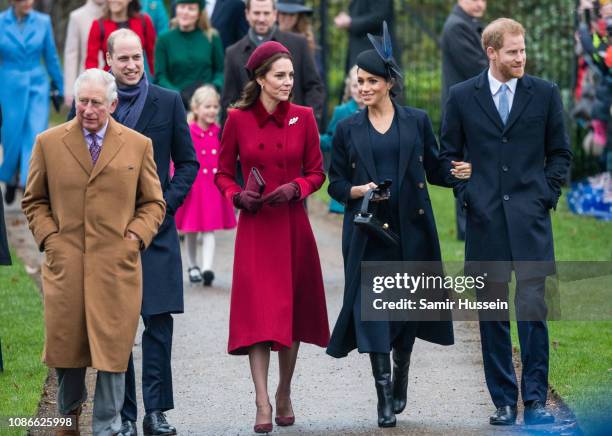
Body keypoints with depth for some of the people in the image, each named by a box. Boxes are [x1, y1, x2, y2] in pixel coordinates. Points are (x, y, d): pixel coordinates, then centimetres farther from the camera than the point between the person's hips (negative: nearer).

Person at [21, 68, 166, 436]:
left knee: (112, 350, -2)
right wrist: (49, 237, -1)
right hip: (65, 263, 1)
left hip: (117, 266, -1)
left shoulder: (138, 145, 7)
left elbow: (154, 203, 12)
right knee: (66, 346, 5)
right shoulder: (49, 143, 7)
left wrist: (136, 237, -3)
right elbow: (34, 201, 13)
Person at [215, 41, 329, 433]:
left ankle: (285, 394, 25)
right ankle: (263, 404, -13)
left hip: (293, 225, 2)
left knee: (292, 309, 8)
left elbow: (317, 172, 6)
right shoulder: (238, 119, -1)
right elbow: (223, 173, 7)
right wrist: (237, 195, -12)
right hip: (255, 227, -2)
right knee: (258, 312, -9)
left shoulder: (303, 117, 1)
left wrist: (296, 188, -13)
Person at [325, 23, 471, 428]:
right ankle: (385, 398, -14)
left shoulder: (417, 121, 6)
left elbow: (434, 170, 8)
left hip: (411, 228, 1)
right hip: (367, 231, -1)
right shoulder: (348, 129, 6)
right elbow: (336, 184, 7)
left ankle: (400, 384, 26)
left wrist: (459, 172, -11)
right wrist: (359, 190, -13)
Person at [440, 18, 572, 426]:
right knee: (493, 314, 5)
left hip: (530, 220, -1)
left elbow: (560, 152, 10)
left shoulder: (545, 94, 4)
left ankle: (535, 399, -4)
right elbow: (450, 153, 12)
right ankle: (504, 400, 11)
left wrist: (547, 195, 0)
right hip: (485, 220, 1)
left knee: (533, 309, -9)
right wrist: (466, 194, 1)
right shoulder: (462, 96, 4)